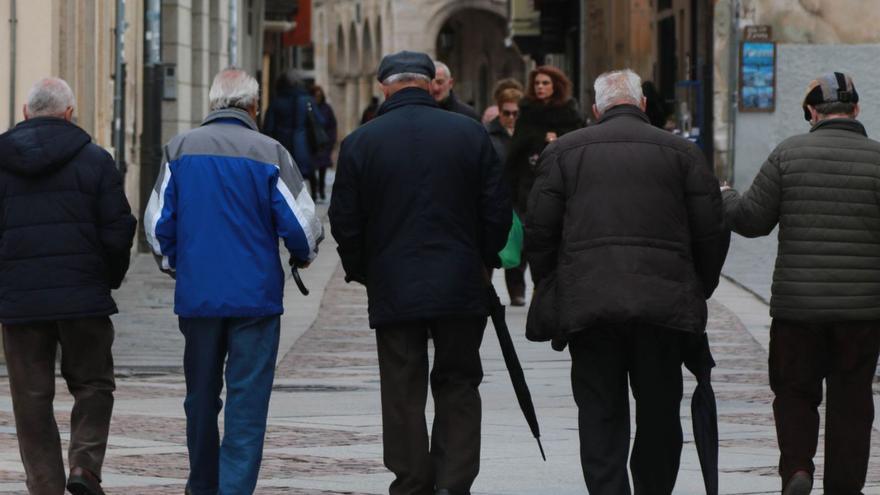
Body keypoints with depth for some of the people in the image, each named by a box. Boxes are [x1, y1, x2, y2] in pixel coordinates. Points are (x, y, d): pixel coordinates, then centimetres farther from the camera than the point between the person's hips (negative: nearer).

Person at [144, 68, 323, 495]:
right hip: (256, 295, -3)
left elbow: (157, 221, 5)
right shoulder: (270, 154, -7)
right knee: (247, 400, -1)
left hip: (195, 296, 3)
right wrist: (303, 256, 17)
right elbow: (301, 224, -6)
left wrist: (172, 264, 24)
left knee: (201, 395, 16)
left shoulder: (179, 150, 1)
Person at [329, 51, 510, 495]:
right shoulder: (470, 134, -1)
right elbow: (497, 211, 1)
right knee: (458, 385, 9)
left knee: (402, 394, 6)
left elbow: (344, 223, 0)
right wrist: (483, 262, 16)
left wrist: (361, 272, 15)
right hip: (461, 287, 1)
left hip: (392, 288, 0)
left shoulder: (360, 143, -3)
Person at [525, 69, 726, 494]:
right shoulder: (681, 152, 6)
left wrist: (550, 292, 15)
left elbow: (539, 231, 4)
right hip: (665, 306, 0)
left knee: (600, 415, 3)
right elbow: (712, 232, 4)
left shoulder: (563, 151, 7)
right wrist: (697, 294, 15)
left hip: (588, 304, 0)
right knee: (659, 413, 11)